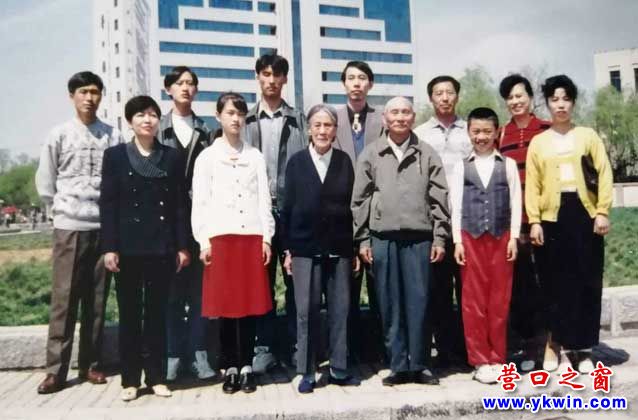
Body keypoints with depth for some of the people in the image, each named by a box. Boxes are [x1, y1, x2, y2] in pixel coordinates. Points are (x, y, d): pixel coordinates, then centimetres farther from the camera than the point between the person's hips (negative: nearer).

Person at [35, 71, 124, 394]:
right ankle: (56, 370, 8)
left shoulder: (113, 136, 4)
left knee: (97, 299, 7)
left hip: (104, 226, 1)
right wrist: (63, 209, 7)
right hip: (69, 227, 0)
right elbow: (44, 181, 9)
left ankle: (90, 364, 17)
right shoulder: (59, 135, 5)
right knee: (64, 298, 1)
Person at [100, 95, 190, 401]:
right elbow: (107, 204, 0)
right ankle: (130, 379, 16)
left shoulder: (171, 157, 8)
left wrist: (182, 246, -1)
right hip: (127, 247, -1)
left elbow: (179, 204, 5)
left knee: (158, 313, 7)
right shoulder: (115, 155, 5)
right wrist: (109, 247, -8)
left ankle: (156, 376, 17)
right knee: (129, 314, 6)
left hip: (162, 247, 1)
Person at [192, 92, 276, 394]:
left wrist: (267, 237, 1)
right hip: (220, 236, -1)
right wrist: (203, 241, -5)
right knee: (226, 302, 1)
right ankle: (232, 367, 12)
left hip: (252, 235, 1)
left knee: (250, 301, 2)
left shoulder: (255, 156, 12)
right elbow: (199, 202, 3)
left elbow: (264, 199, 9)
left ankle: (247, 367, 11)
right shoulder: (207, 157, 8)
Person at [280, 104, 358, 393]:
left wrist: (356, 246, 1)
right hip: (305, 247, -1)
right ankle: (307, 372, 15)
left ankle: (339, 369, 19)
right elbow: (288, 206, 4)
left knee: (340, 310, 6)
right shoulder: (296, 162, 5)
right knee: (307, 310, 3)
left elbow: (352, 204, 5)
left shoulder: (345, 161, 7)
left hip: (339, 248, 1)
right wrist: (287, 248, 0)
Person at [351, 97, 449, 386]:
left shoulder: (427, 154, 8)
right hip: (383, 238, 1)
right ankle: (398, 365, 16)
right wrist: (362, 240, 2)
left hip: (419, 237, 0)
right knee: (389, 305, 5)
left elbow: (439, 198, 6)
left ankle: (418, 364, 15)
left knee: (418, 302, 3)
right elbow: (360, 199, 6)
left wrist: (439, 238, 0)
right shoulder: (370, 154, 7)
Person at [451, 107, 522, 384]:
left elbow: (516, 202, 4)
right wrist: (457, 240, -3)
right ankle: (480, 360, 11)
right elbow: (456, 206, 3)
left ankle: (497, 359, 16)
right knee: (474, 299, 2)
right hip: (471, 237, 0)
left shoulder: (508, 164, 7)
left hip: (501, 236, 0)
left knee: (500, 299, 5)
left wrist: (513, 237, -3)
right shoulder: (461, 167, 7)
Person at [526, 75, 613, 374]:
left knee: (589, 283, 3)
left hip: (585, 214, 0)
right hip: (553, 217, 0)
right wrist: (534, 221, -4)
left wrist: (603, 212, -6)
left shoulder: (588, 135, 8)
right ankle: (565, 349, 13)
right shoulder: (538, 142, 8)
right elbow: (532, 184, 4)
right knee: (560, 285, 3)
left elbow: (604, 174, 3)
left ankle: (585, 348, 15)